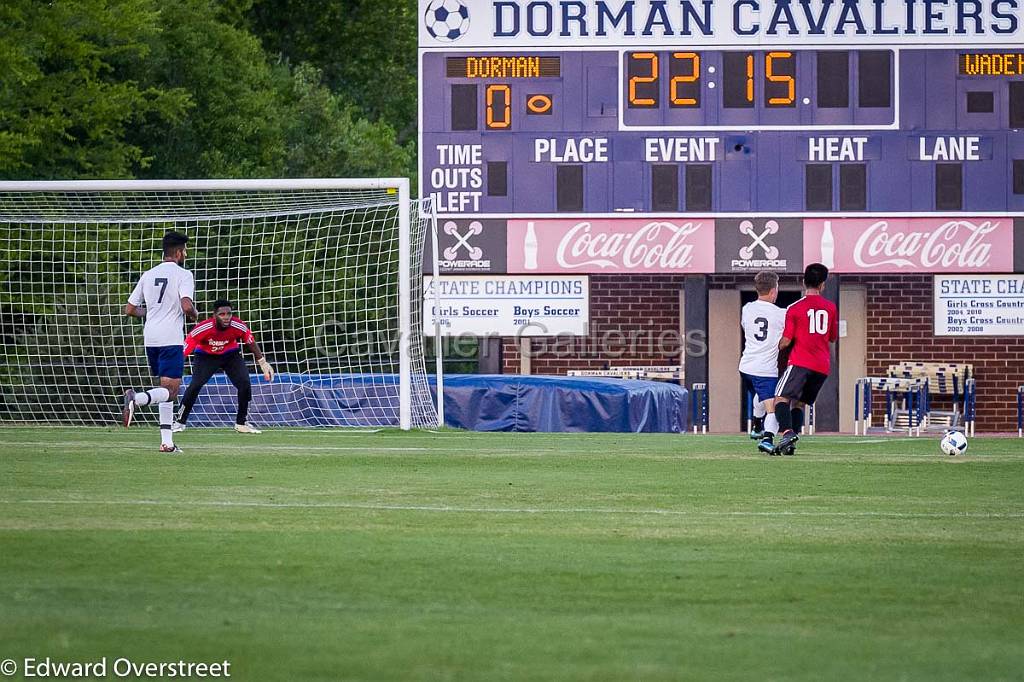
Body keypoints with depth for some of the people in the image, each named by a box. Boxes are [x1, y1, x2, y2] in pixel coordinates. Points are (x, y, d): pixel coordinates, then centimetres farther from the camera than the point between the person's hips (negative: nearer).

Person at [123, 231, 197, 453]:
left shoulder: (148, 275, 13)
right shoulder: (183, 275, -6)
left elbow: (130, 309, 13)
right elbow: (186, 306, -20)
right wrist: (194, 316, 3)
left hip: (150, 338, 7)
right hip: (171, 339, -7)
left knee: (167, 390, 16)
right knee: (170, 391, -7)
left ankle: (166, 441, 11)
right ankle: (136, 398, -36)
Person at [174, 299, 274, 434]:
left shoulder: (238, 326, -25)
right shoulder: (203, 328, -32)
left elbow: (251, 343, -5)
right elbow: (184, 350, -25)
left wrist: (263, 363, -1)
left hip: (231, 355, 2)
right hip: (206, 356, -2)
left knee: (245, 383, -15)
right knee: (195, 385, -21)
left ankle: (241, 423, 3)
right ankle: (180, 422, -5)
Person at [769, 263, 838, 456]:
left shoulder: (795, 309, -3)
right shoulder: (831, 307, 9)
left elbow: (786, 341, -4)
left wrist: (776, 348, 17)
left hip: (801, 362, -5)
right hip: (823, 366, 5)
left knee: (781, 397, -8)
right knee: (799, 402, 13)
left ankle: (788, 432, -33)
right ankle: (791, 444, 1)